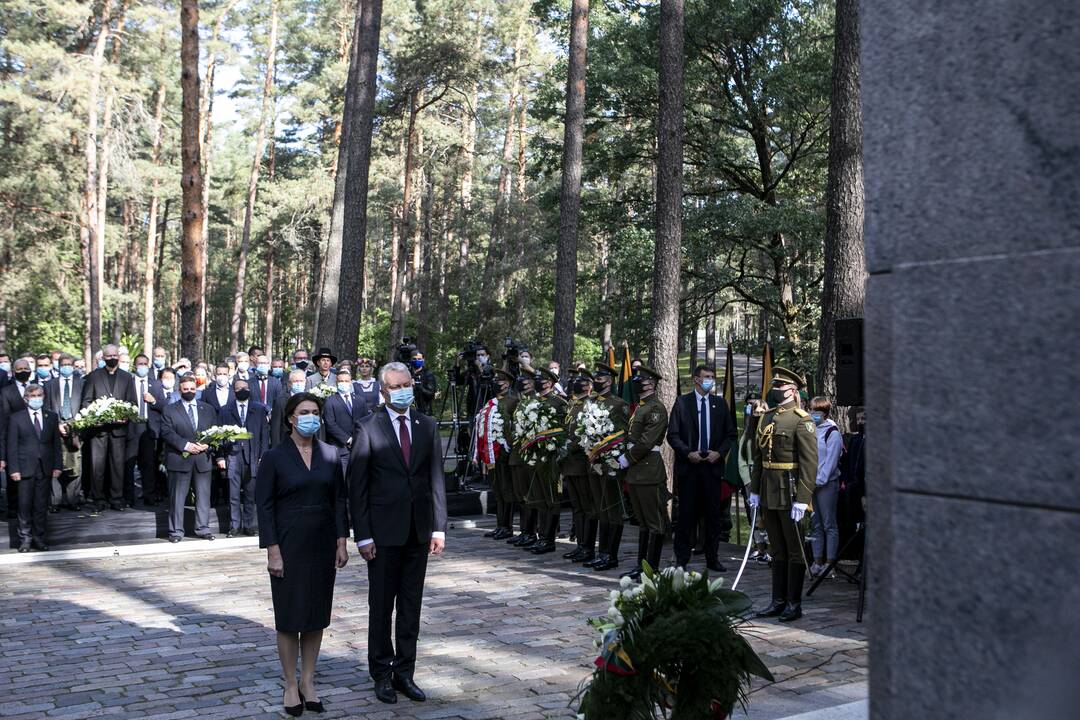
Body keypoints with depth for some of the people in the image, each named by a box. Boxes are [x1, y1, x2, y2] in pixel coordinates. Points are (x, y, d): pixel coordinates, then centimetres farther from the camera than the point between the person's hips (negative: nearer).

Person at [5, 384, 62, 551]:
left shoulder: (52, 417, 10)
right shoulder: (16, 418, 2)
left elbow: (56, 443, 10)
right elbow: (12, 446, 0)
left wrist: (57, 466, 3)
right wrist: (14, 469, -7)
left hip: (45, 468, 2)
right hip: (25, 468, -2)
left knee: (41, 506, 5)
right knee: (25, 505, 0)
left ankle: (39, 538, 13)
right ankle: (25, 539, 9)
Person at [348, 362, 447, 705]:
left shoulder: (428, 426, 6)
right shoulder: (368, 428, -5)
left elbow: (436, 479, 5)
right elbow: (357, 486, -6)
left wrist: (439, 527, -1)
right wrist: (363, 535, -10)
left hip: (419, 531, 3)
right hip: (383, 530, -3)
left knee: (411, 605, 10)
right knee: (381, 605, 8)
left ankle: (404, 672, 21)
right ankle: (382, 673, 21)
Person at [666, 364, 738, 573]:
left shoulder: (720, 404, 10)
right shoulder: (682, 402, 2)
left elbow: (730, 434, 11)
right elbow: (672, 435, 0)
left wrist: (719, 452, -4)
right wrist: (687, 453, -12)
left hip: (713, 464, 2)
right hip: (688, 465, -2)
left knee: (713, 513, 5)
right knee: (686, 514, 0)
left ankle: (712, 558, 14)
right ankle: (681, 559, 7)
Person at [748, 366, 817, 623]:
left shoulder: (801, 420, -10)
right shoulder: (766, 418, 12)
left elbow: (809, 462, -15)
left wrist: (802, 499, -19)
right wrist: (755, 490, 13)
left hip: (790, 493, -7)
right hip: (768, 494, 7)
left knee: (794, 551, 3)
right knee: (777, 552, 14)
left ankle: (794, 604, 11)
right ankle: (779, 601, 22)